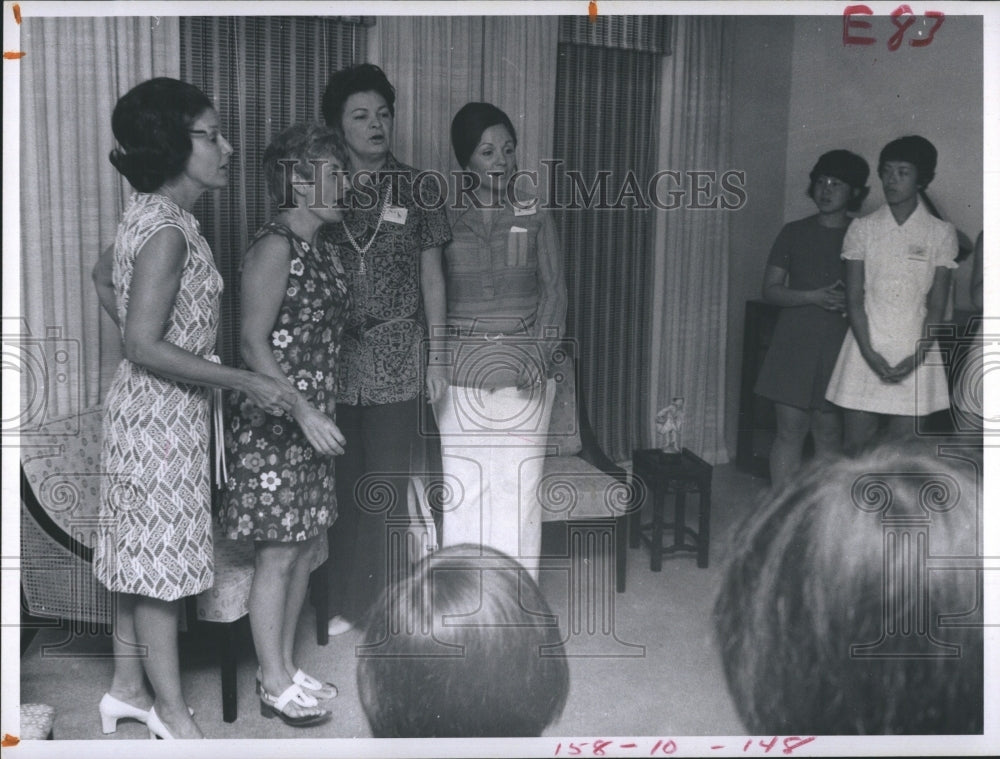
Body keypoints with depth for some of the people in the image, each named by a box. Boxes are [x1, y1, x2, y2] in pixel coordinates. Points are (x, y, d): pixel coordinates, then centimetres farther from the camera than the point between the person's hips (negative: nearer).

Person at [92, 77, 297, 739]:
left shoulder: (156, 216, 8)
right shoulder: (166, 229, -21)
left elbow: (104, 276, 24)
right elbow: (146, 349, -24)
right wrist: (245, 382, -22)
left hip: (154, 407, 10)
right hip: (161, 412, -10)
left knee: (140, 552, 17)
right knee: (160, 558, 2)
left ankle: (128, 687, 32)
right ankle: (172, 711, 17)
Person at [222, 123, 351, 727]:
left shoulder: (322, 252, 12)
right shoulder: (274, 248, -14)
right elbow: (253, 343, -18)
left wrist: (322, 413, 17)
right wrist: (301, 411, -22)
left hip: (314, 420, 9)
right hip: (274, 426, -9)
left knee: (308, 547, 15)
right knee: (277, 556, 2)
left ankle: (287, 667, 30)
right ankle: (274, 685, 18)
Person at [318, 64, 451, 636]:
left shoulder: (417, 191, 3)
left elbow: (432, 278, 5)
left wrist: (438, 358, 1)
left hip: (395, 359, -1)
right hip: (333, 357, 1)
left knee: (387, 486, 3)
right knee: (340, 482, 7)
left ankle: (384, 604, 19)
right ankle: (344, 600, 23)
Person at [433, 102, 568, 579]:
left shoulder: (534, 218, 7)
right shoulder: (445, 219, 6)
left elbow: (554, 290, 3)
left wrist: (541, 353, -11)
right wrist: (434, 360, -7)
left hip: (524, 374, 0)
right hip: (461, 370, 0)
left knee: (519, 487, 3)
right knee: (461, 487, 2)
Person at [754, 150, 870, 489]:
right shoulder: (794, 232, 6)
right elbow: (769, 289, 4)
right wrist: (814, 297, -11)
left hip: (840, 345, 0)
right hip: (794, 342, 0)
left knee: (828, 432, 4)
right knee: (790, 429, -1)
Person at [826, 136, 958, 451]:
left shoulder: (941, 233, 3)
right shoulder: (862, 229, 4)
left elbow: (937, 306, 1)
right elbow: (854, 299, 1)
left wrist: (917, 357, -12)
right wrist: (869, 353, -11)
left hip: (914, 358, 0)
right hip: (865, 352, 1)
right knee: (855, 448, 1)